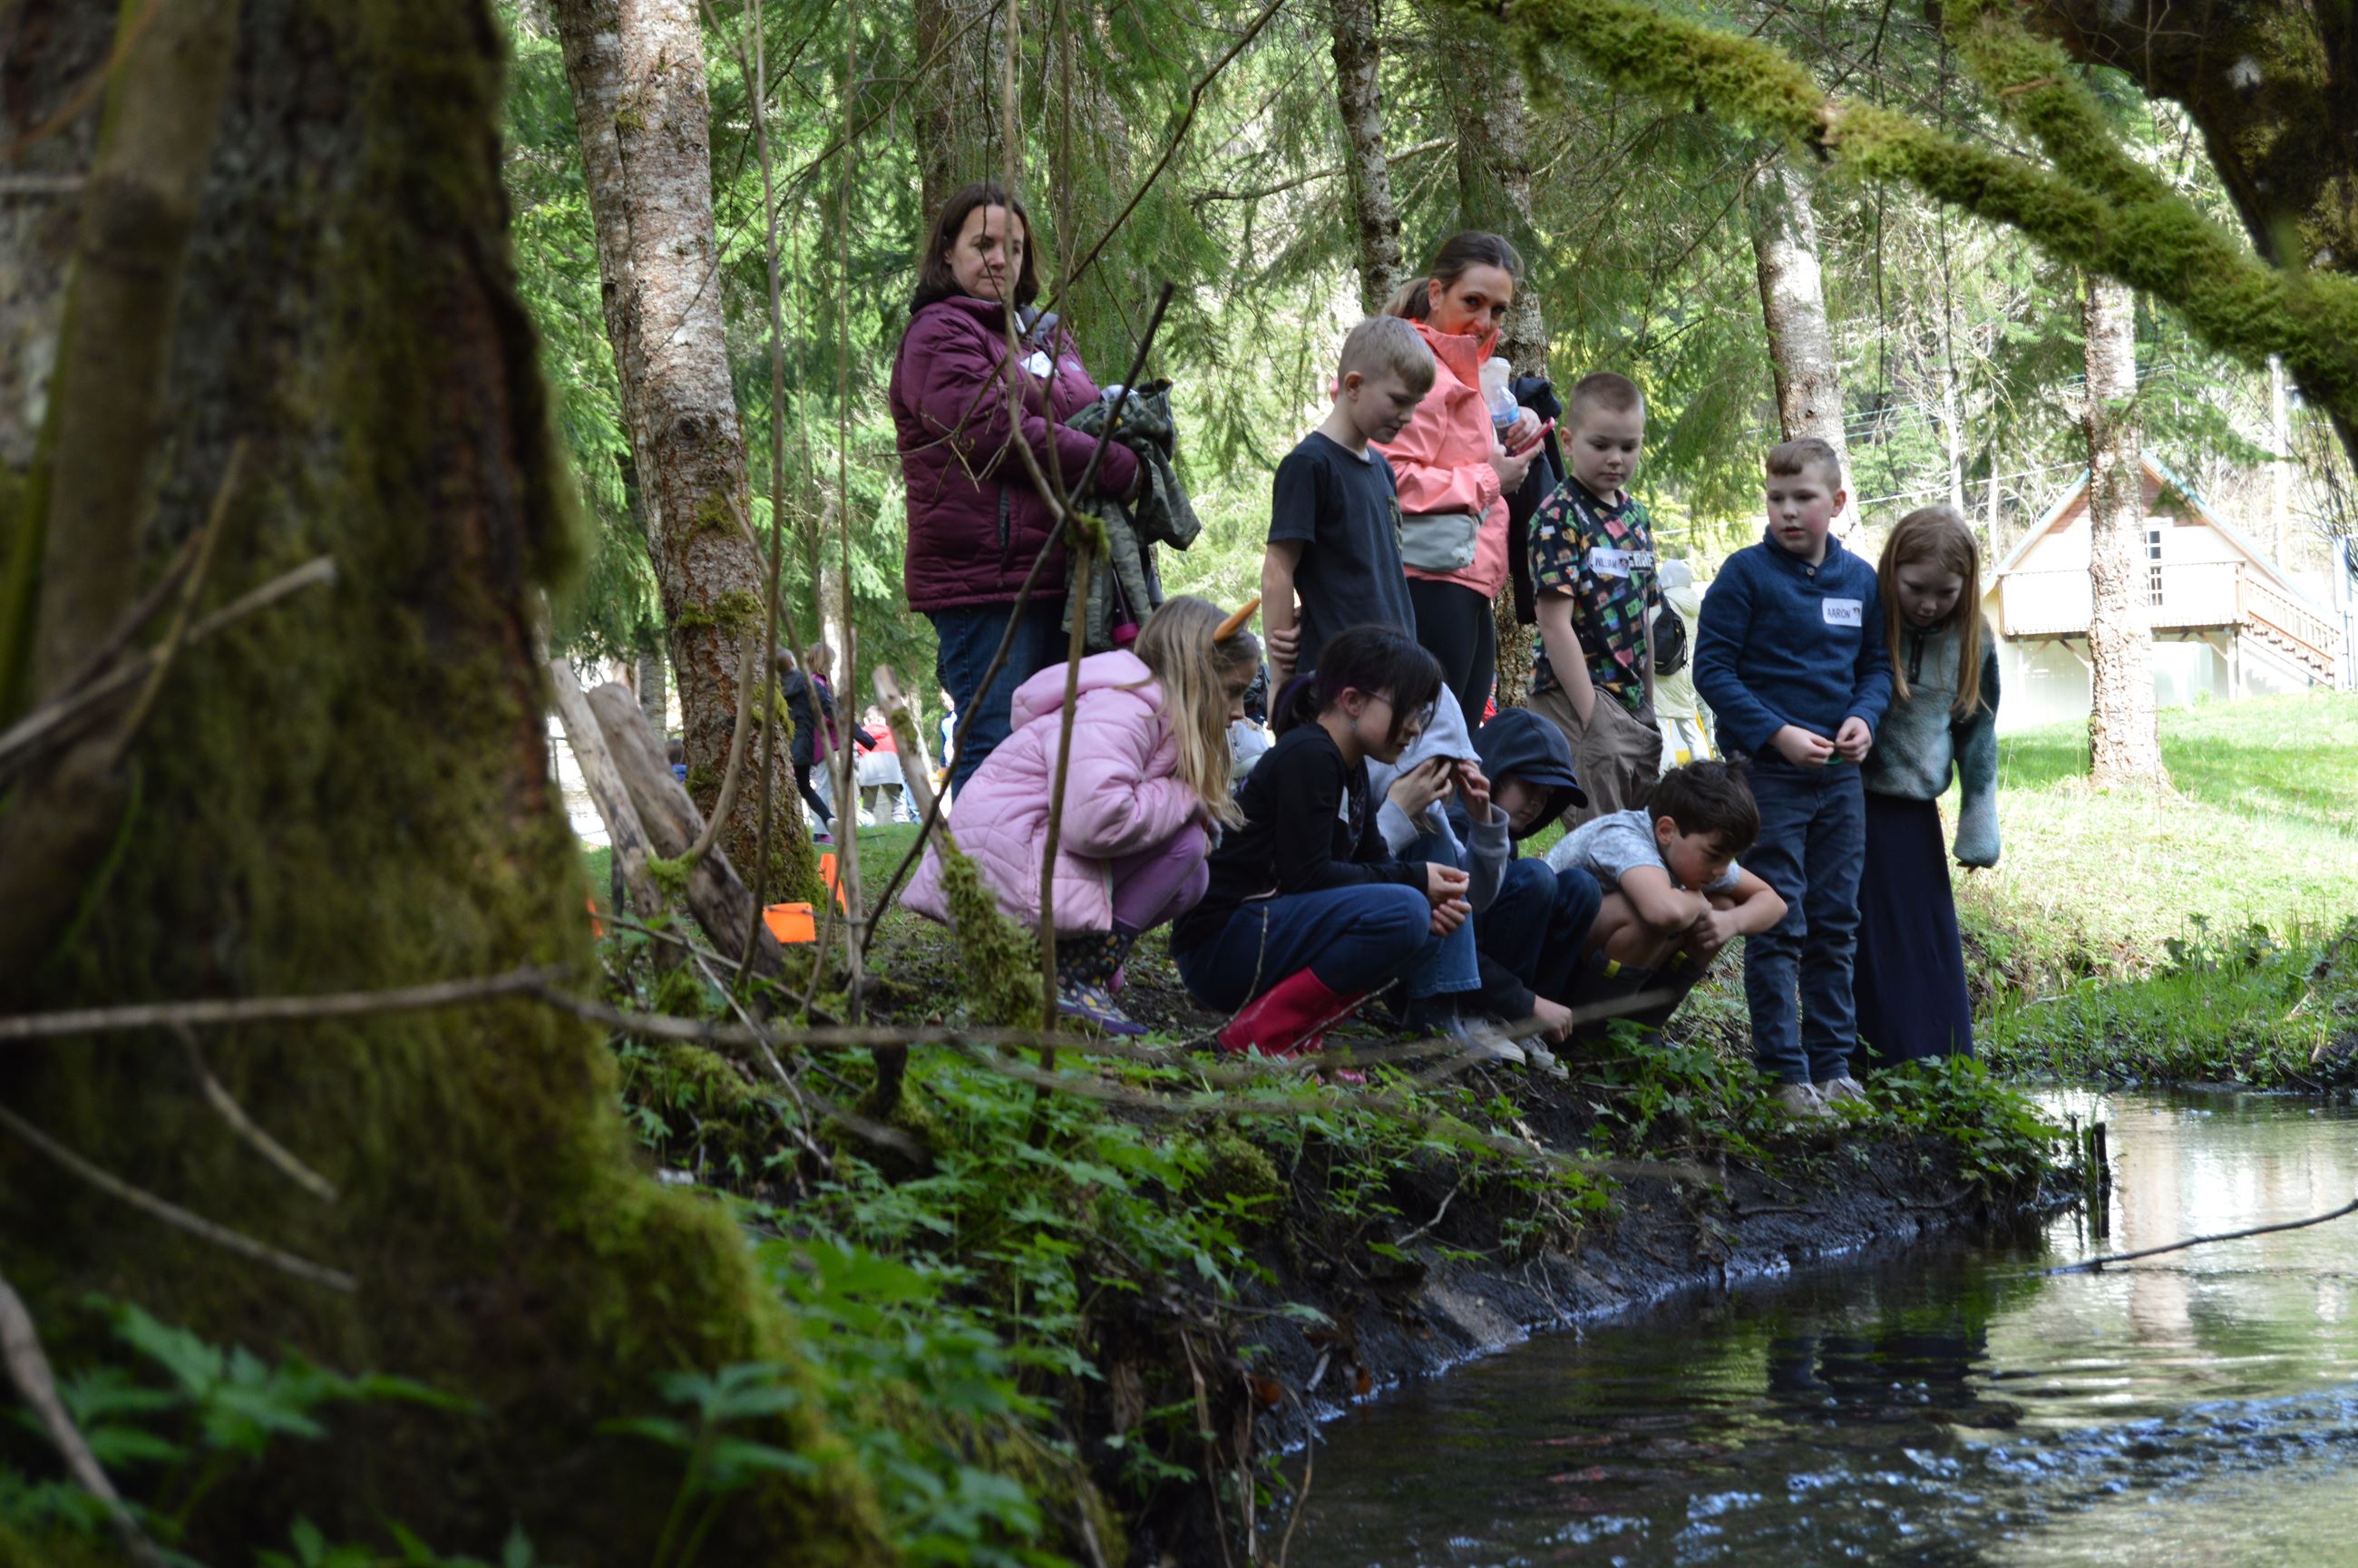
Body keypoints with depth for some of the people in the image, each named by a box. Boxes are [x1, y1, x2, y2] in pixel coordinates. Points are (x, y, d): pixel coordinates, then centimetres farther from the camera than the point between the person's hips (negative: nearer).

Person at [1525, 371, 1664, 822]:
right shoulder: (1559, 517, -9)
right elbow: (1555, 625, -14)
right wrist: (1591, 717, -18)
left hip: (1631, 705, 8)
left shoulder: (1636, 517, 14)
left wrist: (1648, 708, 17)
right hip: (1578, 699, -8)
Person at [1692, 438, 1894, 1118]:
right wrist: (1776, 733, -18)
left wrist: (1864, 717, -5)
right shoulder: (1747, 572, -8)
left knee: (1836, 927, 10)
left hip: (1840, 776, 5)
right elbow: (1712, 667, -9)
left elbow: (1878, 665, 16)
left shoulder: (1859, 578, 7)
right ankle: (1788, 1074, -1)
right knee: (1778, 928, -5)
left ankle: (1833, 1064, 19)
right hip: (1769, 773, -5)